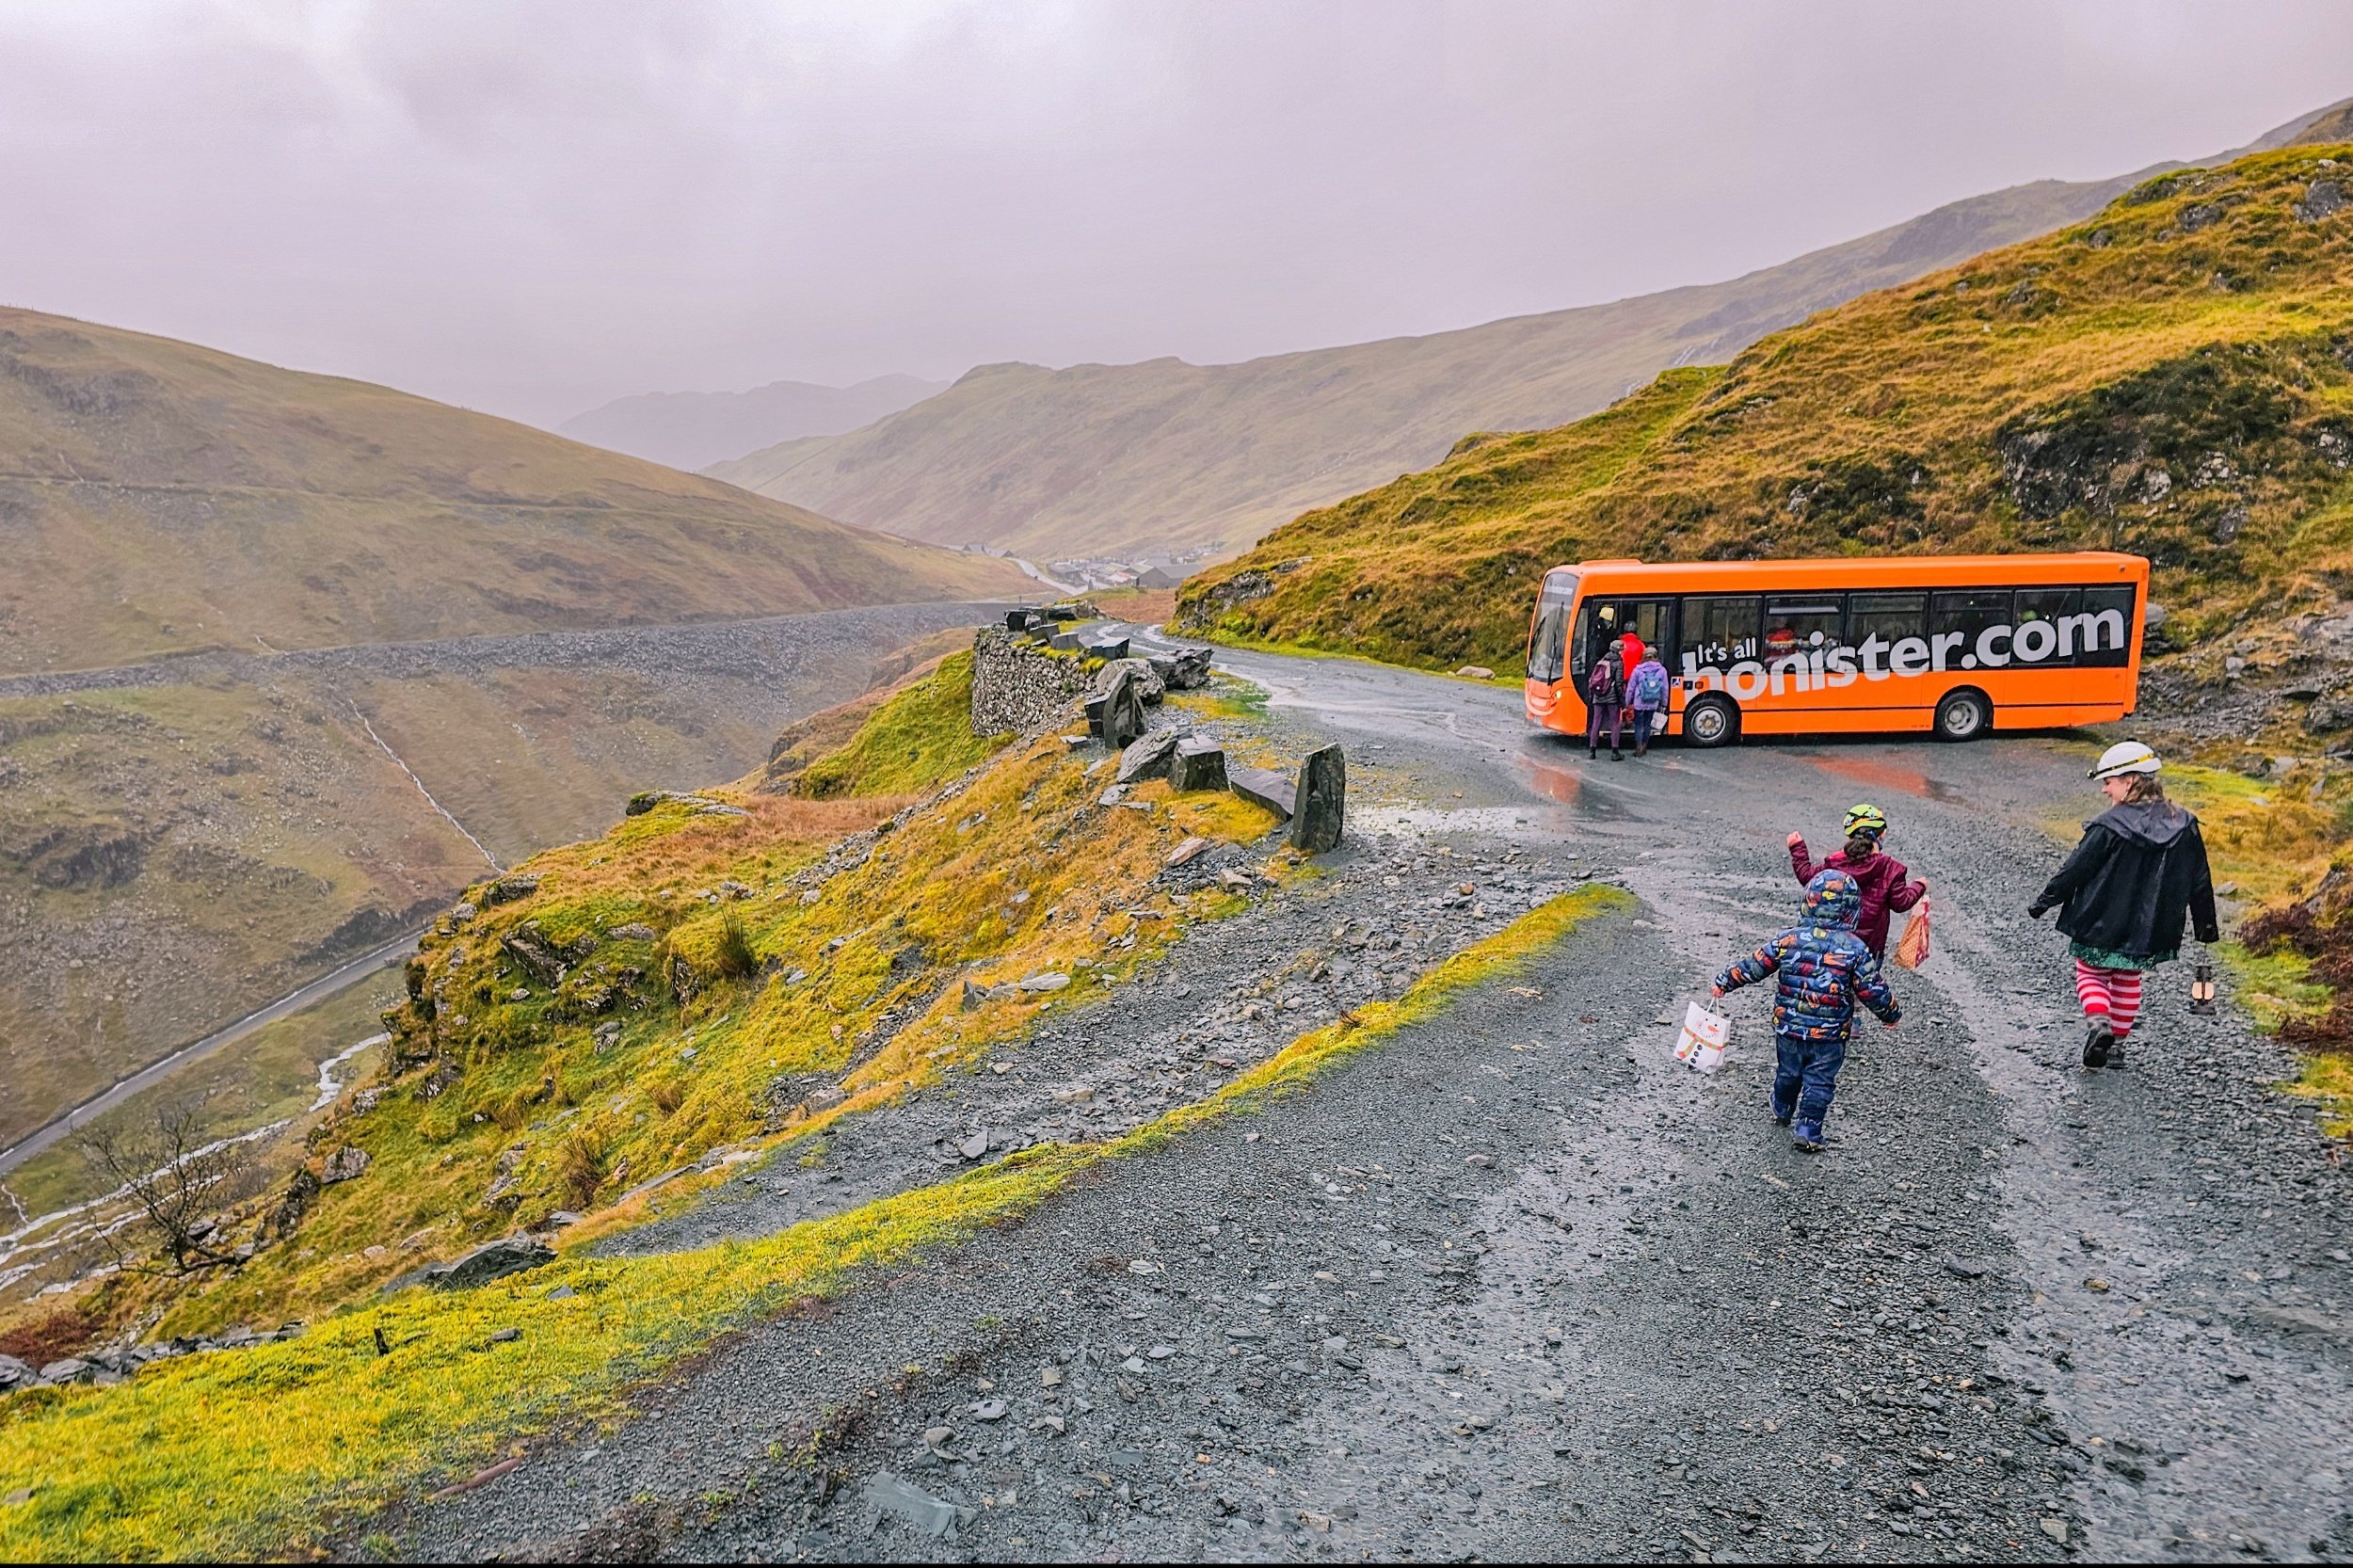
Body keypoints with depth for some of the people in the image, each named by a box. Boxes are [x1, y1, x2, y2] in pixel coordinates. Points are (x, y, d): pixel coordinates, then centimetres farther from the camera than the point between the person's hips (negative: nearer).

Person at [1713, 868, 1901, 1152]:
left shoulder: (1790, 939, -11)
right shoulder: (1855, 949, -14)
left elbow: (1755, 966, -6)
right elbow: (1873, 990, -7)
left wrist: (1724, 982, 7)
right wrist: (1891, 1014, 11)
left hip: (1788, 1027, 2)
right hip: (1829, 1035, -2)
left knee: (1788, 1071, 24)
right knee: (1819, 1082, 12)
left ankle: (1782, 1110, 45)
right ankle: (1807, 1130, 13)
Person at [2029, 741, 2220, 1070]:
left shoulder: (2108, 827, -19)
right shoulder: (2183, 826, -1)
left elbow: (2075, 870, -13)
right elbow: (2199, 881, 7)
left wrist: (2043, 902, 1)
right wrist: (2207, 926, 17)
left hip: (2102, 925, -5)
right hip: (2149, 929, 5)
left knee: (2091, 973, 13)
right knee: (2128, 979, 22)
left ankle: (2098, 1021, -13)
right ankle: (2118, 1043, 24)